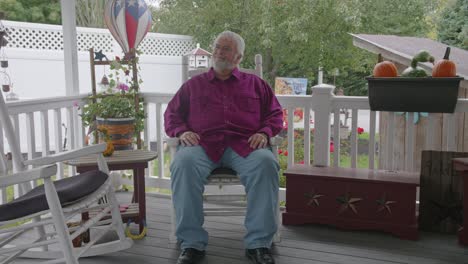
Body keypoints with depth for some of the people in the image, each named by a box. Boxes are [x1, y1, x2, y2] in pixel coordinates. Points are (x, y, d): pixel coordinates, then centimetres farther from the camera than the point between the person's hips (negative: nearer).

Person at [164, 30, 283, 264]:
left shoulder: (255, 84, 26)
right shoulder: (193, 84, 26)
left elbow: (275, 114, 22)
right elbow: (171, 114, 22)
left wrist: (264, 132, 0)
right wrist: (182, 131, 0)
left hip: (244, 145, 0)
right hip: (202, 144, 0)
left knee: (266, 163, -34)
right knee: (184, 163, -35)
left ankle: (258, 243, -28)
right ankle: (191, 243, -29)